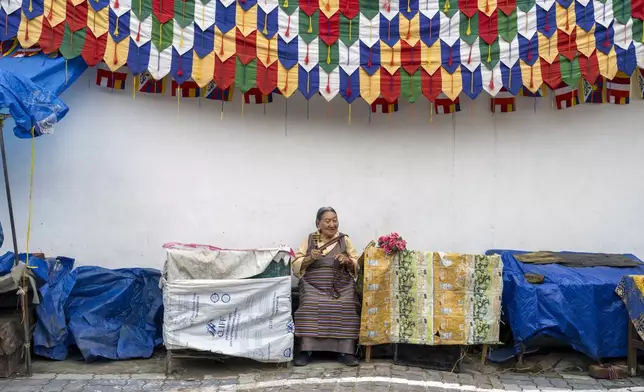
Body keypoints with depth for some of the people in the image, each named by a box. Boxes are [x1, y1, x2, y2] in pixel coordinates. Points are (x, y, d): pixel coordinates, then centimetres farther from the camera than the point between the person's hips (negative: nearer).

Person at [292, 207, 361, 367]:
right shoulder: (309, 240, 10)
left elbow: (357, 266, 8)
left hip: (342, 286, 1)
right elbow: (296, 265, 6)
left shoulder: (345, 240, 11)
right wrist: (310, 258, -12)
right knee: (310, 305, -29)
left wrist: (348, 261, -13)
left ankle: (345, 352, -20)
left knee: (348, 307, -27)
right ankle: (305, 351, -20)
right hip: (314, 285, -1)